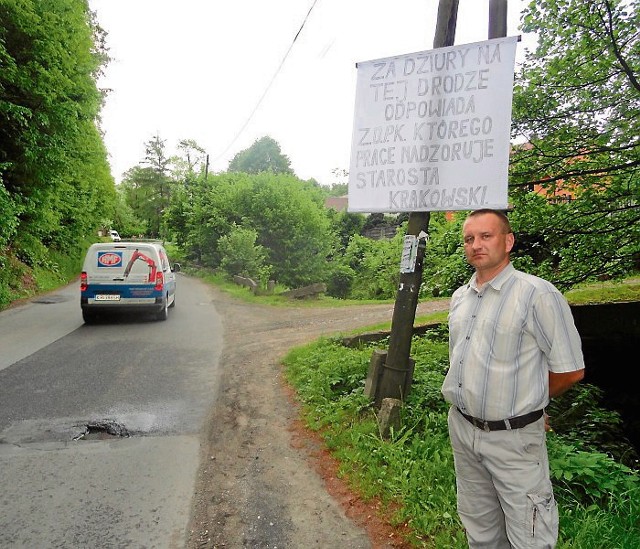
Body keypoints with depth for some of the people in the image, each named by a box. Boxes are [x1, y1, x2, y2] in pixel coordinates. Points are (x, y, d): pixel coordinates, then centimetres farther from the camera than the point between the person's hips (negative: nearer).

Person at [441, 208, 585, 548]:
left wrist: (523, 401, 1)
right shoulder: (459, 297, 7)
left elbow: (571, 370, -11)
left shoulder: (537, 294, -15)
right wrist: (465, 404, 12)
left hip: (513, 439, -6)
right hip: (461, 430, 6)